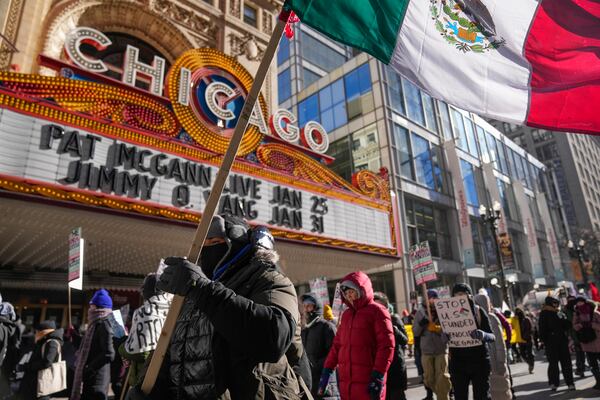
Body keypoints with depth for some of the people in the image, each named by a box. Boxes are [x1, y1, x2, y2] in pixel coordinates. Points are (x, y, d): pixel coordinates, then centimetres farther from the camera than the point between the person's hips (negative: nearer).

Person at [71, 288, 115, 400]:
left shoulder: (103, 324, -16)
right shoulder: (96, 324, 14)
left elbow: (108, 354, -22)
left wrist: (88, 369, -15)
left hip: (96, 380, -10)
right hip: (92, 379, 10)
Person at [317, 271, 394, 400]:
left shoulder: (377, 311, -4)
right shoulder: (346, 314, 16)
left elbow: (387, 345, -11)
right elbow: (337, 344, 18)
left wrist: (378, 375, -15)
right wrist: (327, 370, 12)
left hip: (368, 382, -6)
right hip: (345, 381, 6)